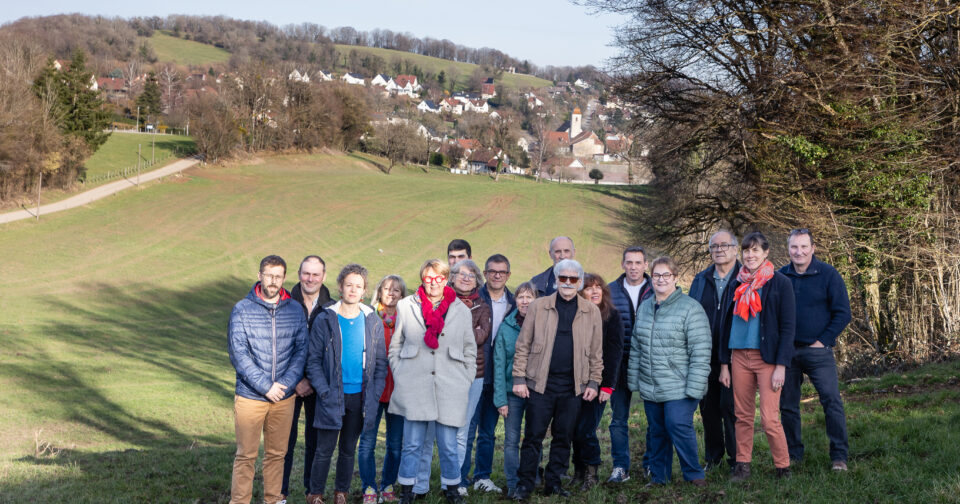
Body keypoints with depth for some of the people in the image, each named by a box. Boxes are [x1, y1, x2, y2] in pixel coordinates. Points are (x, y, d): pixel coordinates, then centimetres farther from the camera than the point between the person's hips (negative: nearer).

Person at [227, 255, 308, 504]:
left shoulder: (295, 310, 4)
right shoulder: (242, 310, -4)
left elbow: (301, 352, 3)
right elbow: (238, 354, -9)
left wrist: (285, 385, -11)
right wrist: (265, 386, -14)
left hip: (284, 398, 3)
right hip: (250, 397, -2)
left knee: (276, 454, 11)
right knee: (246, 455, 2)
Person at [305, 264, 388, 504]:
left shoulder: (373, 322, 4)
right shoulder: (325, 320, -4)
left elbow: (380, 362, 8)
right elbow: (313, 360, -3)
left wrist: (374, 394, -2)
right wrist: (324, 391, -13)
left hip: (360, 397, 2)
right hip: (332, 397, -2)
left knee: (349, 449, 13)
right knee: (325, 450, 0)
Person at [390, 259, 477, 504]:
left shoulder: (461, 310, 10)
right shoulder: (406, 306, 9)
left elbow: (470, 350, 15)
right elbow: (395, 346, 14)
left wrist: (466, 381, 8)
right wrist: (399, 378, 6)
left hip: (450, 389, 1)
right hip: (414, 388, 0)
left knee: (449, 445, 2)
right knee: (412, 445, 1)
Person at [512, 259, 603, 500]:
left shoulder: (591, 311, 6)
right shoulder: (539, 306, 2)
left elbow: (596, 351, 10)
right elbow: (523, 345, 3)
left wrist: (593, 382, 6)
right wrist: (519, 378, -2)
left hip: (573, 386, 2)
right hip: (541, 383, -1)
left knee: (564, 437, 8)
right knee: (534, 435, 1)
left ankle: (554, 482, 20)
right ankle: (525, 484, 10)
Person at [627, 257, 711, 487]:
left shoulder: (690, 308, -9)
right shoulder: (644, 308, 11)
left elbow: (700, 352, -13)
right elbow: (636, 348, 18)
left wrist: (694, 387, -17)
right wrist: (634, 380, 14)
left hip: (679, 388, -6)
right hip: (650, 388, 6)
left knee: (679, 427, -12)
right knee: (657, 432, 13)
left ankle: (694, 474, 5)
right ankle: (658, 476, 24)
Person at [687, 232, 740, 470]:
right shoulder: (700, 280, 14)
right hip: (706, 355, 5)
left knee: (731, 405, -4)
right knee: (708, 406, 9)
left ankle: (737, 458, 8)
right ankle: (713, 456, 22)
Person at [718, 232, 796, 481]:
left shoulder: (779, 283, -3)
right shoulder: (736, 284, 11)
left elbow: (788, 327, -5)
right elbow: (727, 324, 15)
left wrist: (781, 366, -12)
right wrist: (724, 363, 12)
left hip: (767, 358, -5)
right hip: (740, 357, 5)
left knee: (770, 418, -8)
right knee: (743, 415, 8)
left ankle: (783, 468, 6)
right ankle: (742, 465, 17)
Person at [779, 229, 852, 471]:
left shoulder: (828, 275, -2)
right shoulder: (780, 276, 7)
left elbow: (843, 313, -2)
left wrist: (823, 341, -8)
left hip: (817, 350, -3)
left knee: (831, 400, -9)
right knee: (787, 404, 7)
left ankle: (839, 456, -2)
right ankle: (793, 454, 19)